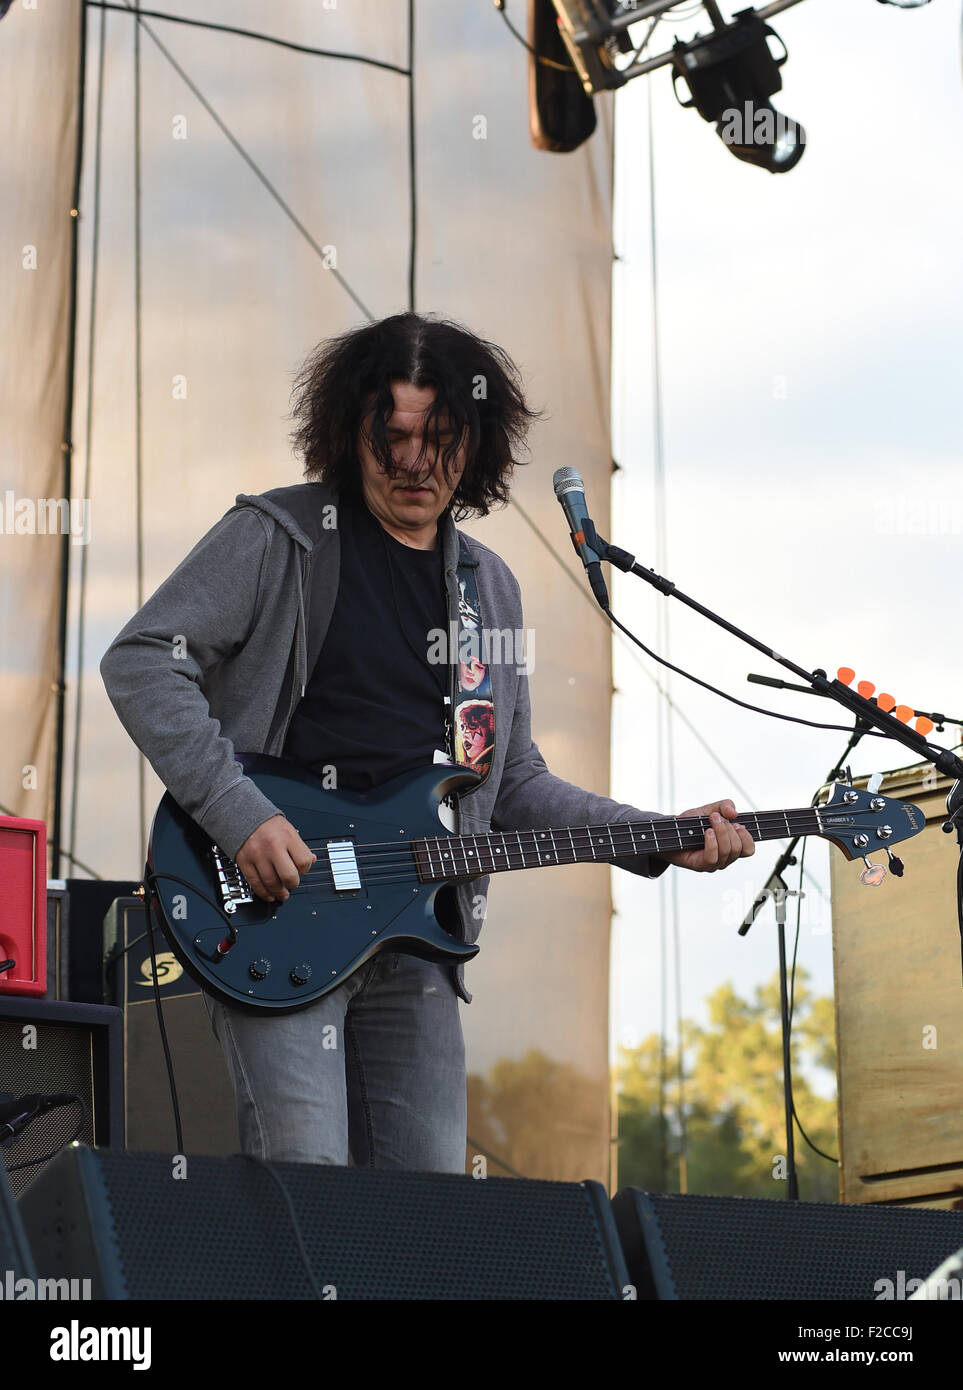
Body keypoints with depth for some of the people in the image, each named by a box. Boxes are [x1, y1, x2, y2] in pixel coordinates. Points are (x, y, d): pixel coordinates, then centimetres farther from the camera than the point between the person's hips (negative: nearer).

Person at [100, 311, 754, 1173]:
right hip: (272, 909, -5)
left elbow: (514, 785, 19)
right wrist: (239, 816, -18)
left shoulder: (489, 587, 16)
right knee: (302, 1176, -17)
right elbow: (141, 660, -8)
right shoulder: (277, 538, 0)